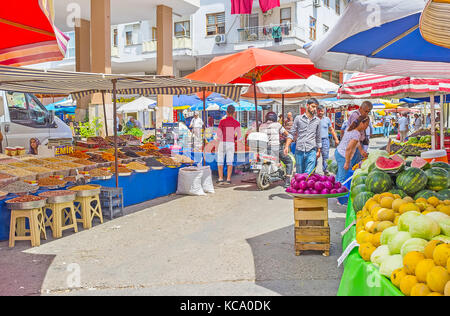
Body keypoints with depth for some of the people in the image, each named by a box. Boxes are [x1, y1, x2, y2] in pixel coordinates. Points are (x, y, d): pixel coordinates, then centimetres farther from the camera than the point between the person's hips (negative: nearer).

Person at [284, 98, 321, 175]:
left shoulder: (317, 121, 10)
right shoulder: (298, 118, 6)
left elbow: (318, 137, 17)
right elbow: (291, 134, 4)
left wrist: (318, 151, 16)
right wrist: (287, 146, -8)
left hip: (311, 151, 0)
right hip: (299, 150, 0)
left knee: (308, 173, -13)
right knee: (299, 173, 8)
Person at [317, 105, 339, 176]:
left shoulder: (327, 119, 11)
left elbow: (331, 130, 17)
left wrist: (336, 139, 13)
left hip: (325, 140, 2)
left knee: (325, 156, 0)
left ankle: (326, 171, 8)